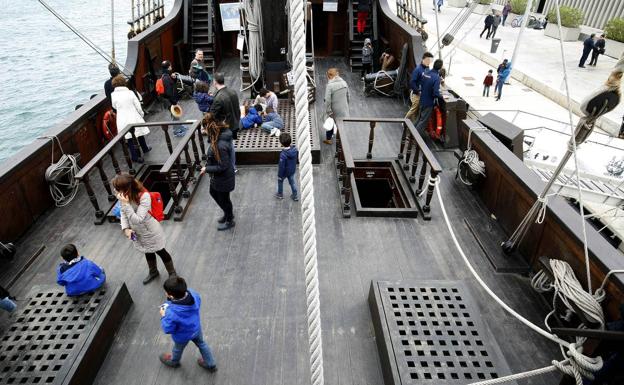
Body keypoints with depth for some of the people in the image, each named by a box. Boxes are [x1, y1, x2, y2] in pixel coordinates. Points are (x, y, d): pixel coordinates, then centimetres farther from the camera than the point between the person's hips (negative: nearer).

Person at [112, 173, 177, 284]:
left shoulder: (144, 196, -34)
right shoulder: (124, 196, -18)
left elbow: (137, 220, -35)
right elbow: (123, 213, -1)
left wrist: (125, 204, -39)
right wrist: (125, 228, -14)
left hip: (151, 232, -5)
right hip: (138, 233, 6)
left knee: (161, 252, 16)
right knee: (148, 253, 29)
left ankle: (172, 273, 40)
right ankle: (153, 272, 56)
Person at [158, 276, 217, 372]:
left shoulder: (171, 313, -43)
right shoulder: (193, 294, -30)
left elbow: (168, 329, -26)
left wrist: (163, 316, -12)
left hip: (182, 336, -3)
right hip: (196, 328, 4)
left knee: (178, 349, 30)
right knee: (201, 344, 29)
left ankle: (173, 361, 63)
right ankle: (211, 365, 48)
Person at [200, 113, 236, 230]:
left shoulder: (220, 145, -37)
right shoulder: (223, 133, -9)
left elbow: (223, 167, -28)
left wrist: (207, 169, -18)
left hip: (223, 178, -9)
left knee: (223, 199, 15)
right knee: (213, 192, 30)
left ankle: (229, 221, 41)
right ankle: (228, 212, 50)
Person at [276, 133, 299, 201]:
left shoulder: (283, 154, -38)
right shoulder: (295, 148, -21)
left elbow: (281, 166, -27)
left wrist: (279, 175, -12)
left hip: (285, 172, -5)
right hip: (292, 170, 5)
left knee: (280, 181, 24)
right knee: (292, 182, 25)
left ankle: (280, 194, 45)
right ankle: (295, 196, 39)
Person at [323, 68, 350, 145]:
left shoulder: (330, 85, -22)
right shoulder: (344, 83, -4)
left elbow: (328, 100, -24)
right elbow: (347, 96, 6)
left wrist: (329, 112, -16)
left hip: (334, 110, -4)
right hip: (343, 109, 4)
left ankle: (328, 139, 33)